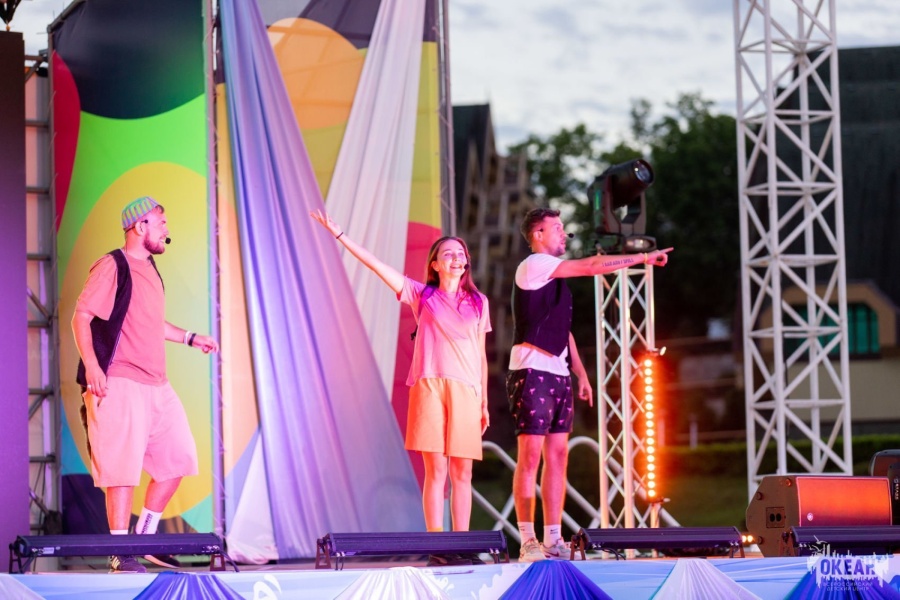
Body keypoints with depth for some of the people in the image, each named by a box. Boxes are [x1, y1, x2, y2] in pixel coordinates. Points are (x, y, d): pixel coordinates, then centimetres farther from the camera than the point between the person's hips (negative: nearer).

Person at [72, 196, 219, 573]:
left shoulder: (148, 268, 19)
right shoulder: (113, 266, -8)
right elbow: (82, 316, -14)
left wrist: (190, 338, 34)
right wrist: (91, 365, -25)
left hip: (156, 385, 9)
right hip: (120, 384, -9)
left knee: (178, 457, 10)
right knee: (122, 467, -10)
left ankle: (145, 538, 19)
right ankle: (121, 556, -7)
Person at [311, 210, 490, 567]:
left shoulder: (478, 302, 16)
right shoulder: (421, 295, 11)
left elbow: (481, 355, 17)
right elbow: (376, 265, 7)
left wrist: (484, 402, 13)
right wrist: (339, 235, 2)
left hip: (466, 390, 2)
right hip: (429, 386, -2)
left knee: (462, 472, 0)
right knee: (436, 470, -7)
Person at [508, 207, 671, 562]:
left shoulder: (555, 275, 20)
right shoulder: (534, 266, -7)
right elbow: (593, 266, -14)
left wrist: (581, 374, 18)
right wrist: (644, 258, -10)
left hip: (558, 374, 9)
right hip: (532, 371, -9)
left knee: (557, 455, 5)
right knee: (530, 455, -10)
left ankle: (553, 539, 6)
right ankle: (528, 542, -11)